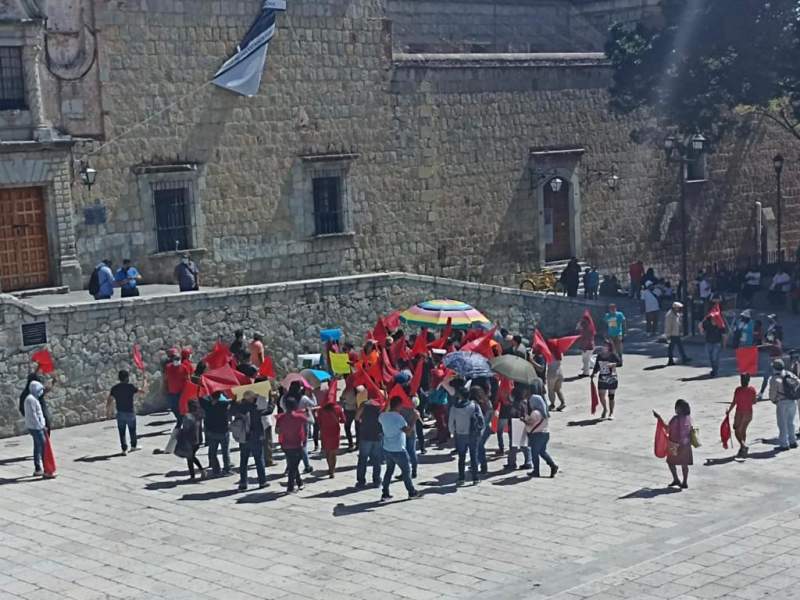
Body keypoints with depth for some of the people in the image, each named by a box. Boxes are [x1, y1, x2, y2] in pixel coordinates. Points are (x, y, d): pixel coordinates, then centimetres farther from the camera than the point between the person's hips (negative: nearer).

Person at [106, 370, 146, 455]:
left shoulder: (114, 388, 0)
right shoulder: (130, 387, -10)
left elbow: (109, 401, 0)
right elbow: (142, 391, -6)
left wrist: (108, 411, 12)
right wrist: (145, 384, 13)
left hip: (120, 413, 2)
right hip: (130, 413, -2)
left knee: (122, 432, 7)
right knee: (132, 430, 18)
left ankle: (124, 449, 2)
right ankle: (133, 446, 32)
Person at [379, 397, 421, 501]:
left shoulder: (383, 416, -1)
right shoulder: (398, 417, -21)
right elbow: (408, 432, -28)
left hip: (386, 449, 6)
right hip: (398, 450, -6)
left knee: (389, 470, 18)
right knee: (406, 470, 11)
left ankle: (385, 494, 14)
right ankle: (412, 492, 22)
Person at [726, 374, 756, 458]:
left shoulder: (738, 390, -13)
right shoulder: (752, 389, -4)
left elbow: (734, 402, -10)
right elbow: (754, 402, 4)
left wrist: (728, 411, 2)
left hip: (739, 413, -4)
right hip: (749, 413, 4)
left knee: (737, 431, 5)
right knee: (743, 430, 16)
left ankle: (743, 445, -17)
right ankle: (742, 450, 21)